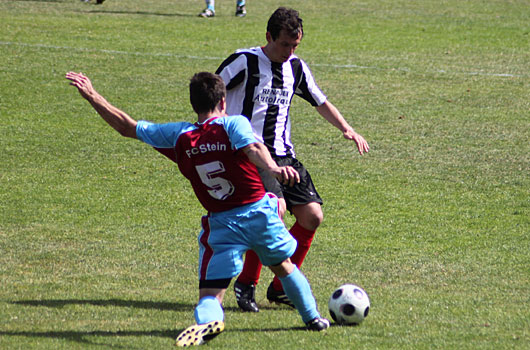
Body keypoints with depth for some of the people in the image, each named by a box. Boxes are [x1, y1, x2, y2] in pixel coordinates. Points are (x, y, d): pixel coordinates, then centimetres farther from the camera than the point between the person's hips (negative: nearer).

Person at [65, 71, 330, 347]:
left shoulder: (178, 136, 2)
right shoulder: (234, 124, -5)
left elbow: (127, 127, 8)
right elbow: (252, 148, -26)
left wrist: (91, 96, 15)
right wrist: (274, 169, -43)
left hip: (221, 223, 0)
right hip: (258, 211, 0)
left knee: (210, 292, 0)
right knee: (284, 266, 27)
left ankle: (208, 320, -33)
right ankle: (312, 318, 40)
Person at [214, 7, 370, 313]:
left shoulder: (297, 68, 12)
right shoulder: (245, 62, -6)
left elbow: (321, 103, 24)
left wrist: (347, 129, 10)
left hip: (283, 155, 7)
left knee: (312, 216, -5)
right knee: (275, 208, -28)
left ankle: (281, 288, 10)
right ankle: (246, 284, -11)